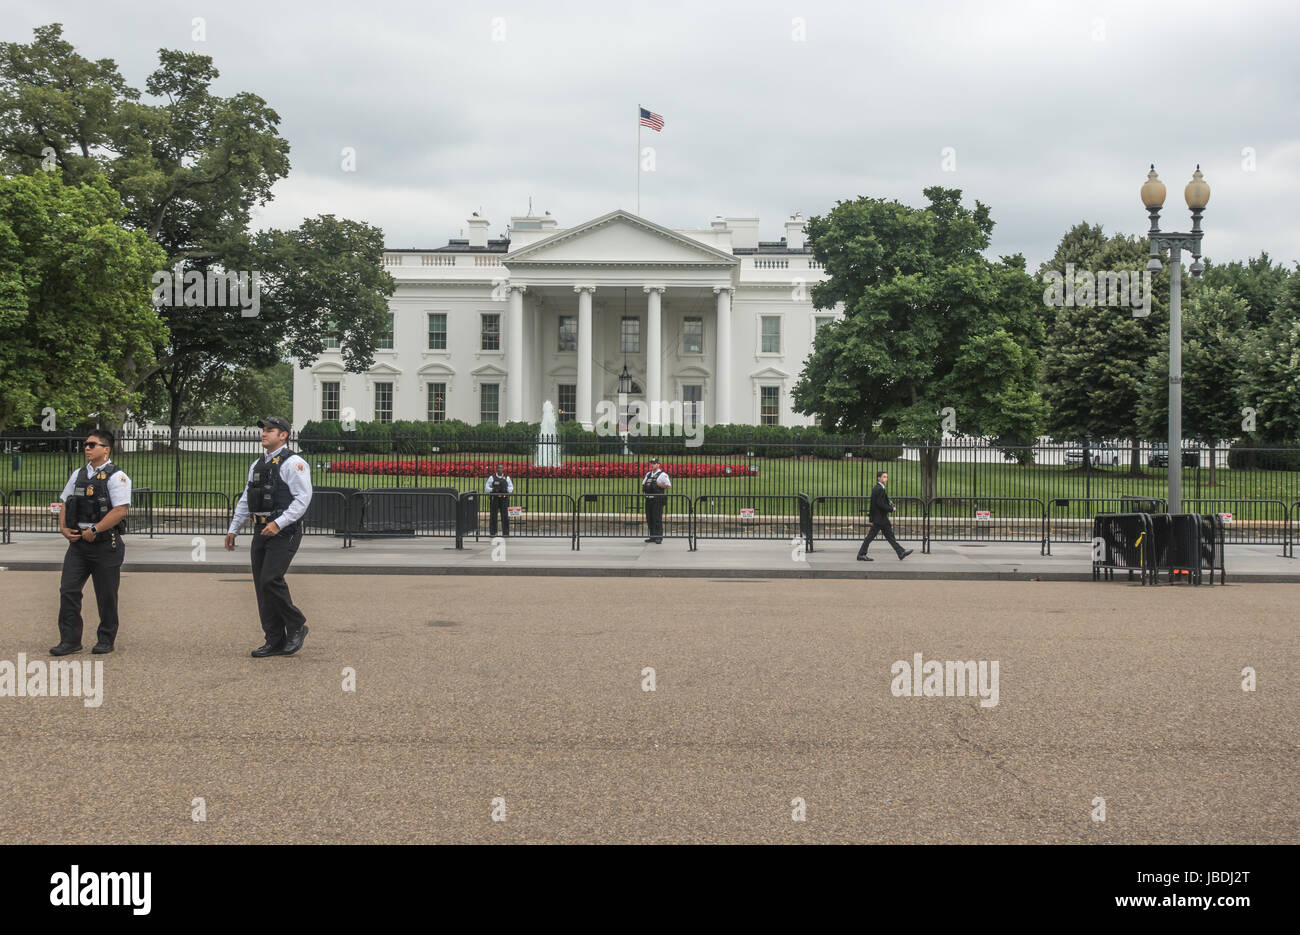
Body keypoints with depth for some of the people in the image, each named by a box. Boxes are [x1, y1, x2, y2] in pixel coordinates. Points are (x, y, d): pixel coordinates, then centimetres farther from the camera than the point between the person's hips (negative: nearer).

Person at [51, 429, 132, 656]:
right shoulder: (78, 475, 14)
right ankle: (70, 640, 3)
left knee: (106, 595, 3)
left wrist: (93, 530, -18)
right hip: (78, 543, 6)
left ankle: (106, 640, 16)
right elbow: (65, 503, 19)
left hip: (105, 545, -6)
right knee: (68, 590, -1)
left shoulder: (116, 476, -7)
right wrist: (63, 528, 2)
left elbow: (120, 510, -16)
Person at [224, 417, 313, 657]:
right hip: (261, 531, 8)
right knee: (261, 584, 5)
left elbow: (303, 498, -16)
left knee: (271, 580, -18)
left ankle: (297, 626, 2)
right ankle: (275, 641, 11)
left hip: (284, 532, -8)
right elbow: (245, 500, 24)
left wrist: (278, 523, -22)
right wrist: (233, 529, 21)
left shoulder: (293, 463, -8)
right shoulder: (257, 465, 17)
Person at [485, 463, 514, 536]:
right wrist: (493, 490, -12)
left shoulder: (507, 478, 9)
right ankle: (493, 532, 9)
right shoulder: (492, 478, 5)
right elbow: (486, 488, 6)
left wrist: (506, 489, -8)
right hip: (494, 499, -1)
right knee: (493, 516, 1)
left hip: (504, 499, 1)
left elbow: (511, 487, 13)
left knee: (505, 516, -3)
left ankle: (505, 533, 4)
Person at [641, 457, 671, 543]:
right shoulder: (648, 474, 19)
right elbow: (643, 484, 29)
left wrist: (657, 485, -15)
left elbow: (668, 485, -11)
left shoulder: (662, 474, -3)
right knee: (649, 519, 9)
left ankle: (659, 537, -7)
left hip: (657, 500, -7)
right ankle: (652, 537, 17)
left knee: (657, 519, -10)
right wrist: (644, 487, 6)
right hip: (648, 499, 7)